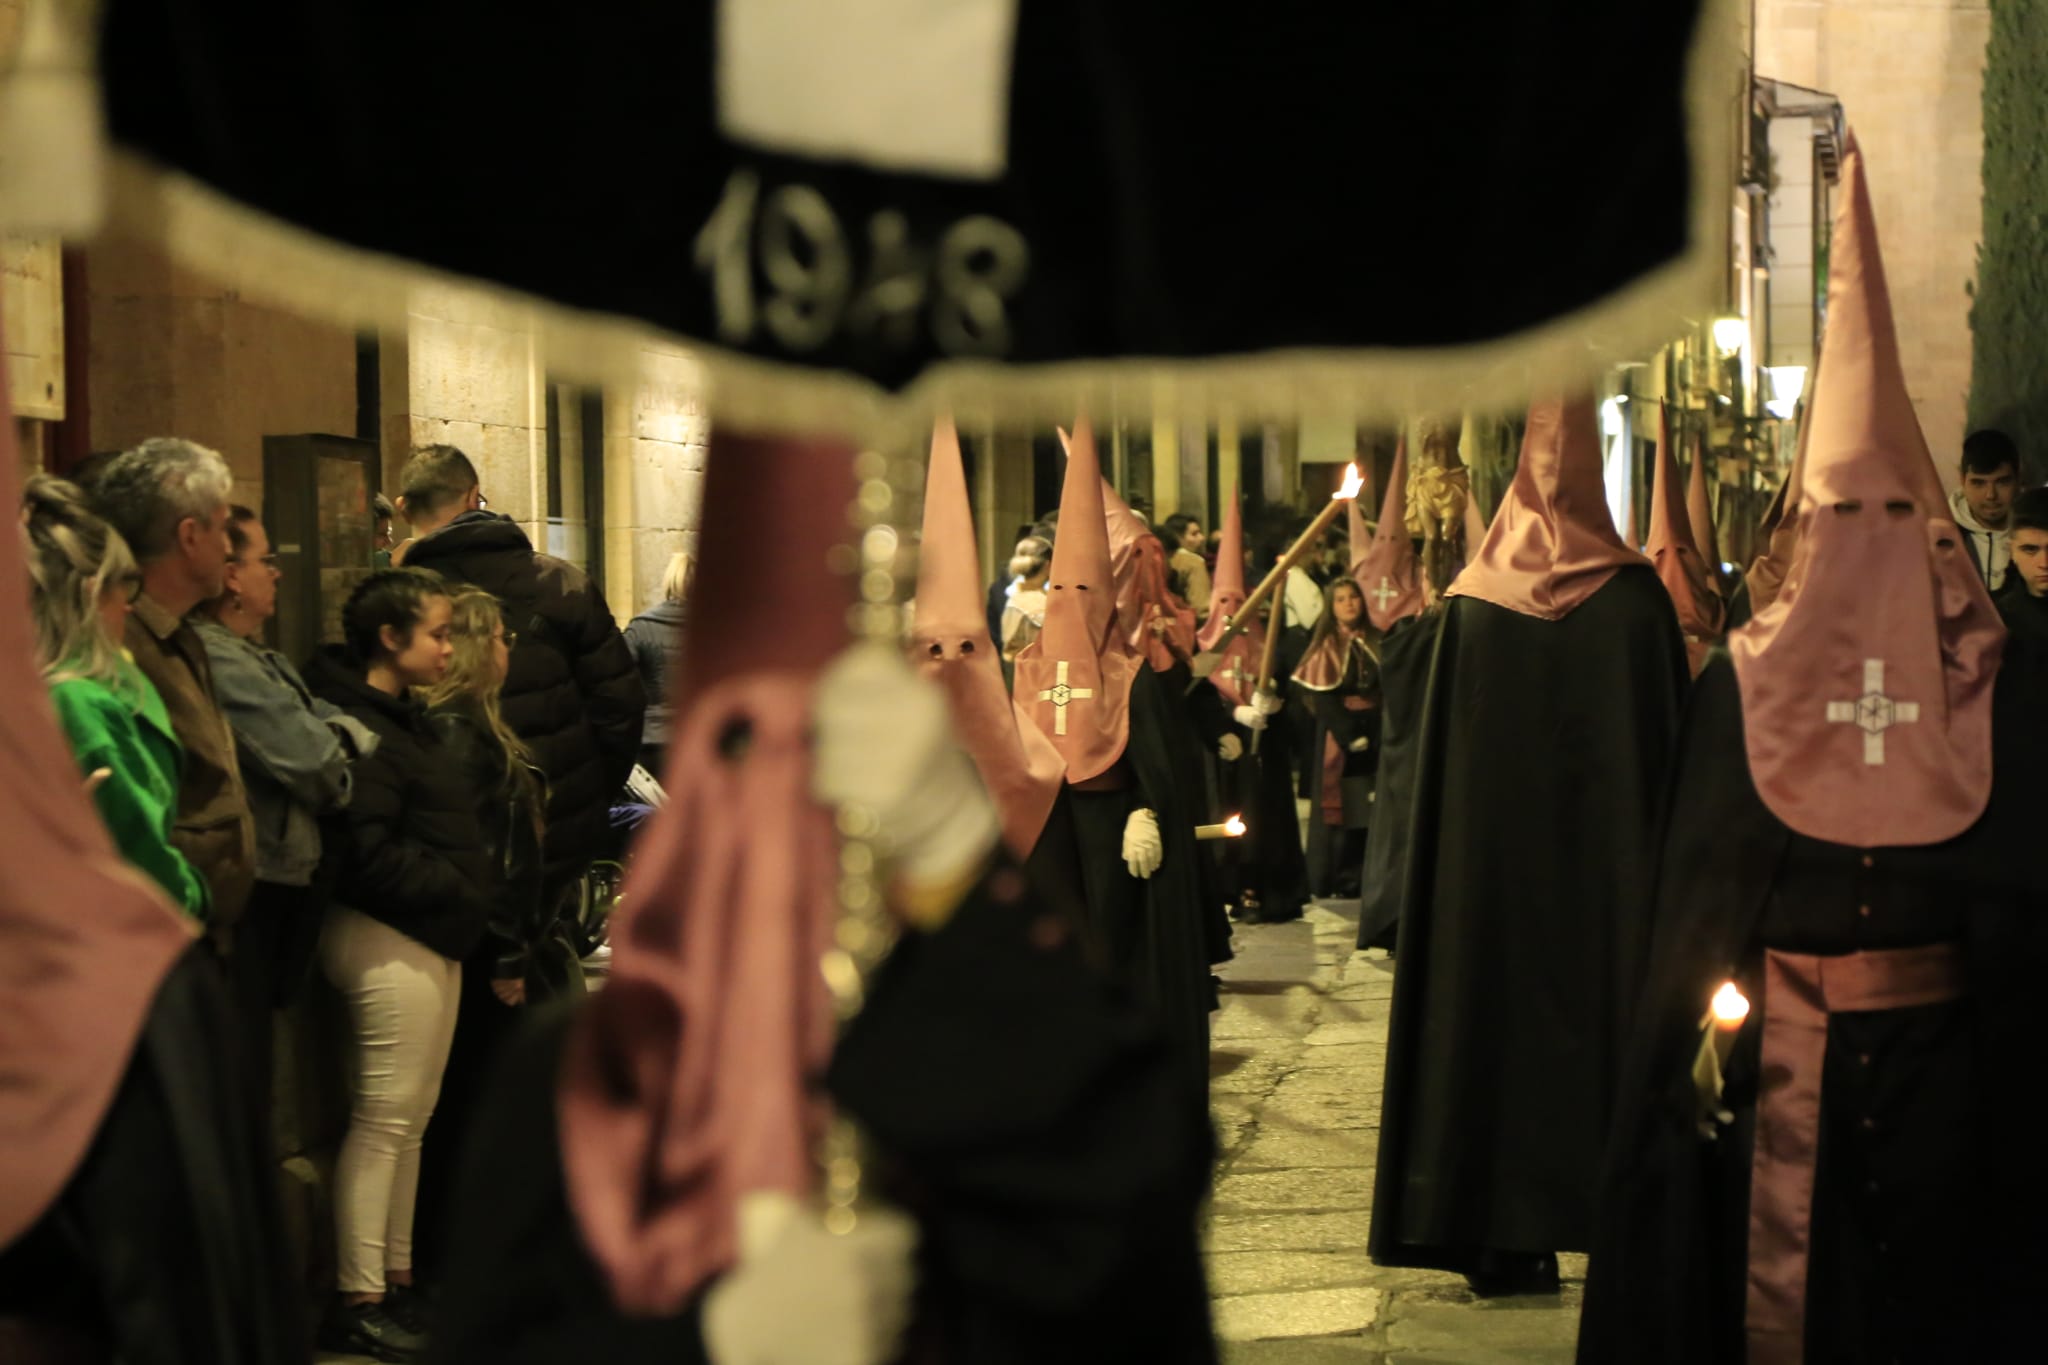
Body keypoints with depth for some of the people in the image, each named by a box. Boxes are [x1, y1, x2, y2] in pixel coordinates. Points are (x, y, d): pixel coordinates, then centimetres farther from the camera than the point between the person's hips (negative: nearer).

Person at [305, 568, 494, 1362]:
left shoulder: (402, 719, 18)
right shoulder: (359, 725, -16)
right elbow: (373, 852, -22)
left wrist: (467, 896, 6)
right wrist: (462, 889, -15)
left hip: (431, 938, 10)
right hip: (389, 939, -10)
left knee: (411, 1117, 14)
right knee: (384, 1117, -6)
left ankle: (396, 1278, 22)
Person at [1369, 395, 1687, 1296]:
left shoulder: (1473, 603, -3)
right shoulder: (1635, 597, -6)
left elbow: (1438, 761, 0)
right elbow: (1667, 749, -3)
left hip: (1493, 859, 1)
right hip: (1608, 867, -1)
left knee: (1501, 1018, 6)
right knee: (1605, 1017, 5)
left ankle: (1507, 1241, 8)